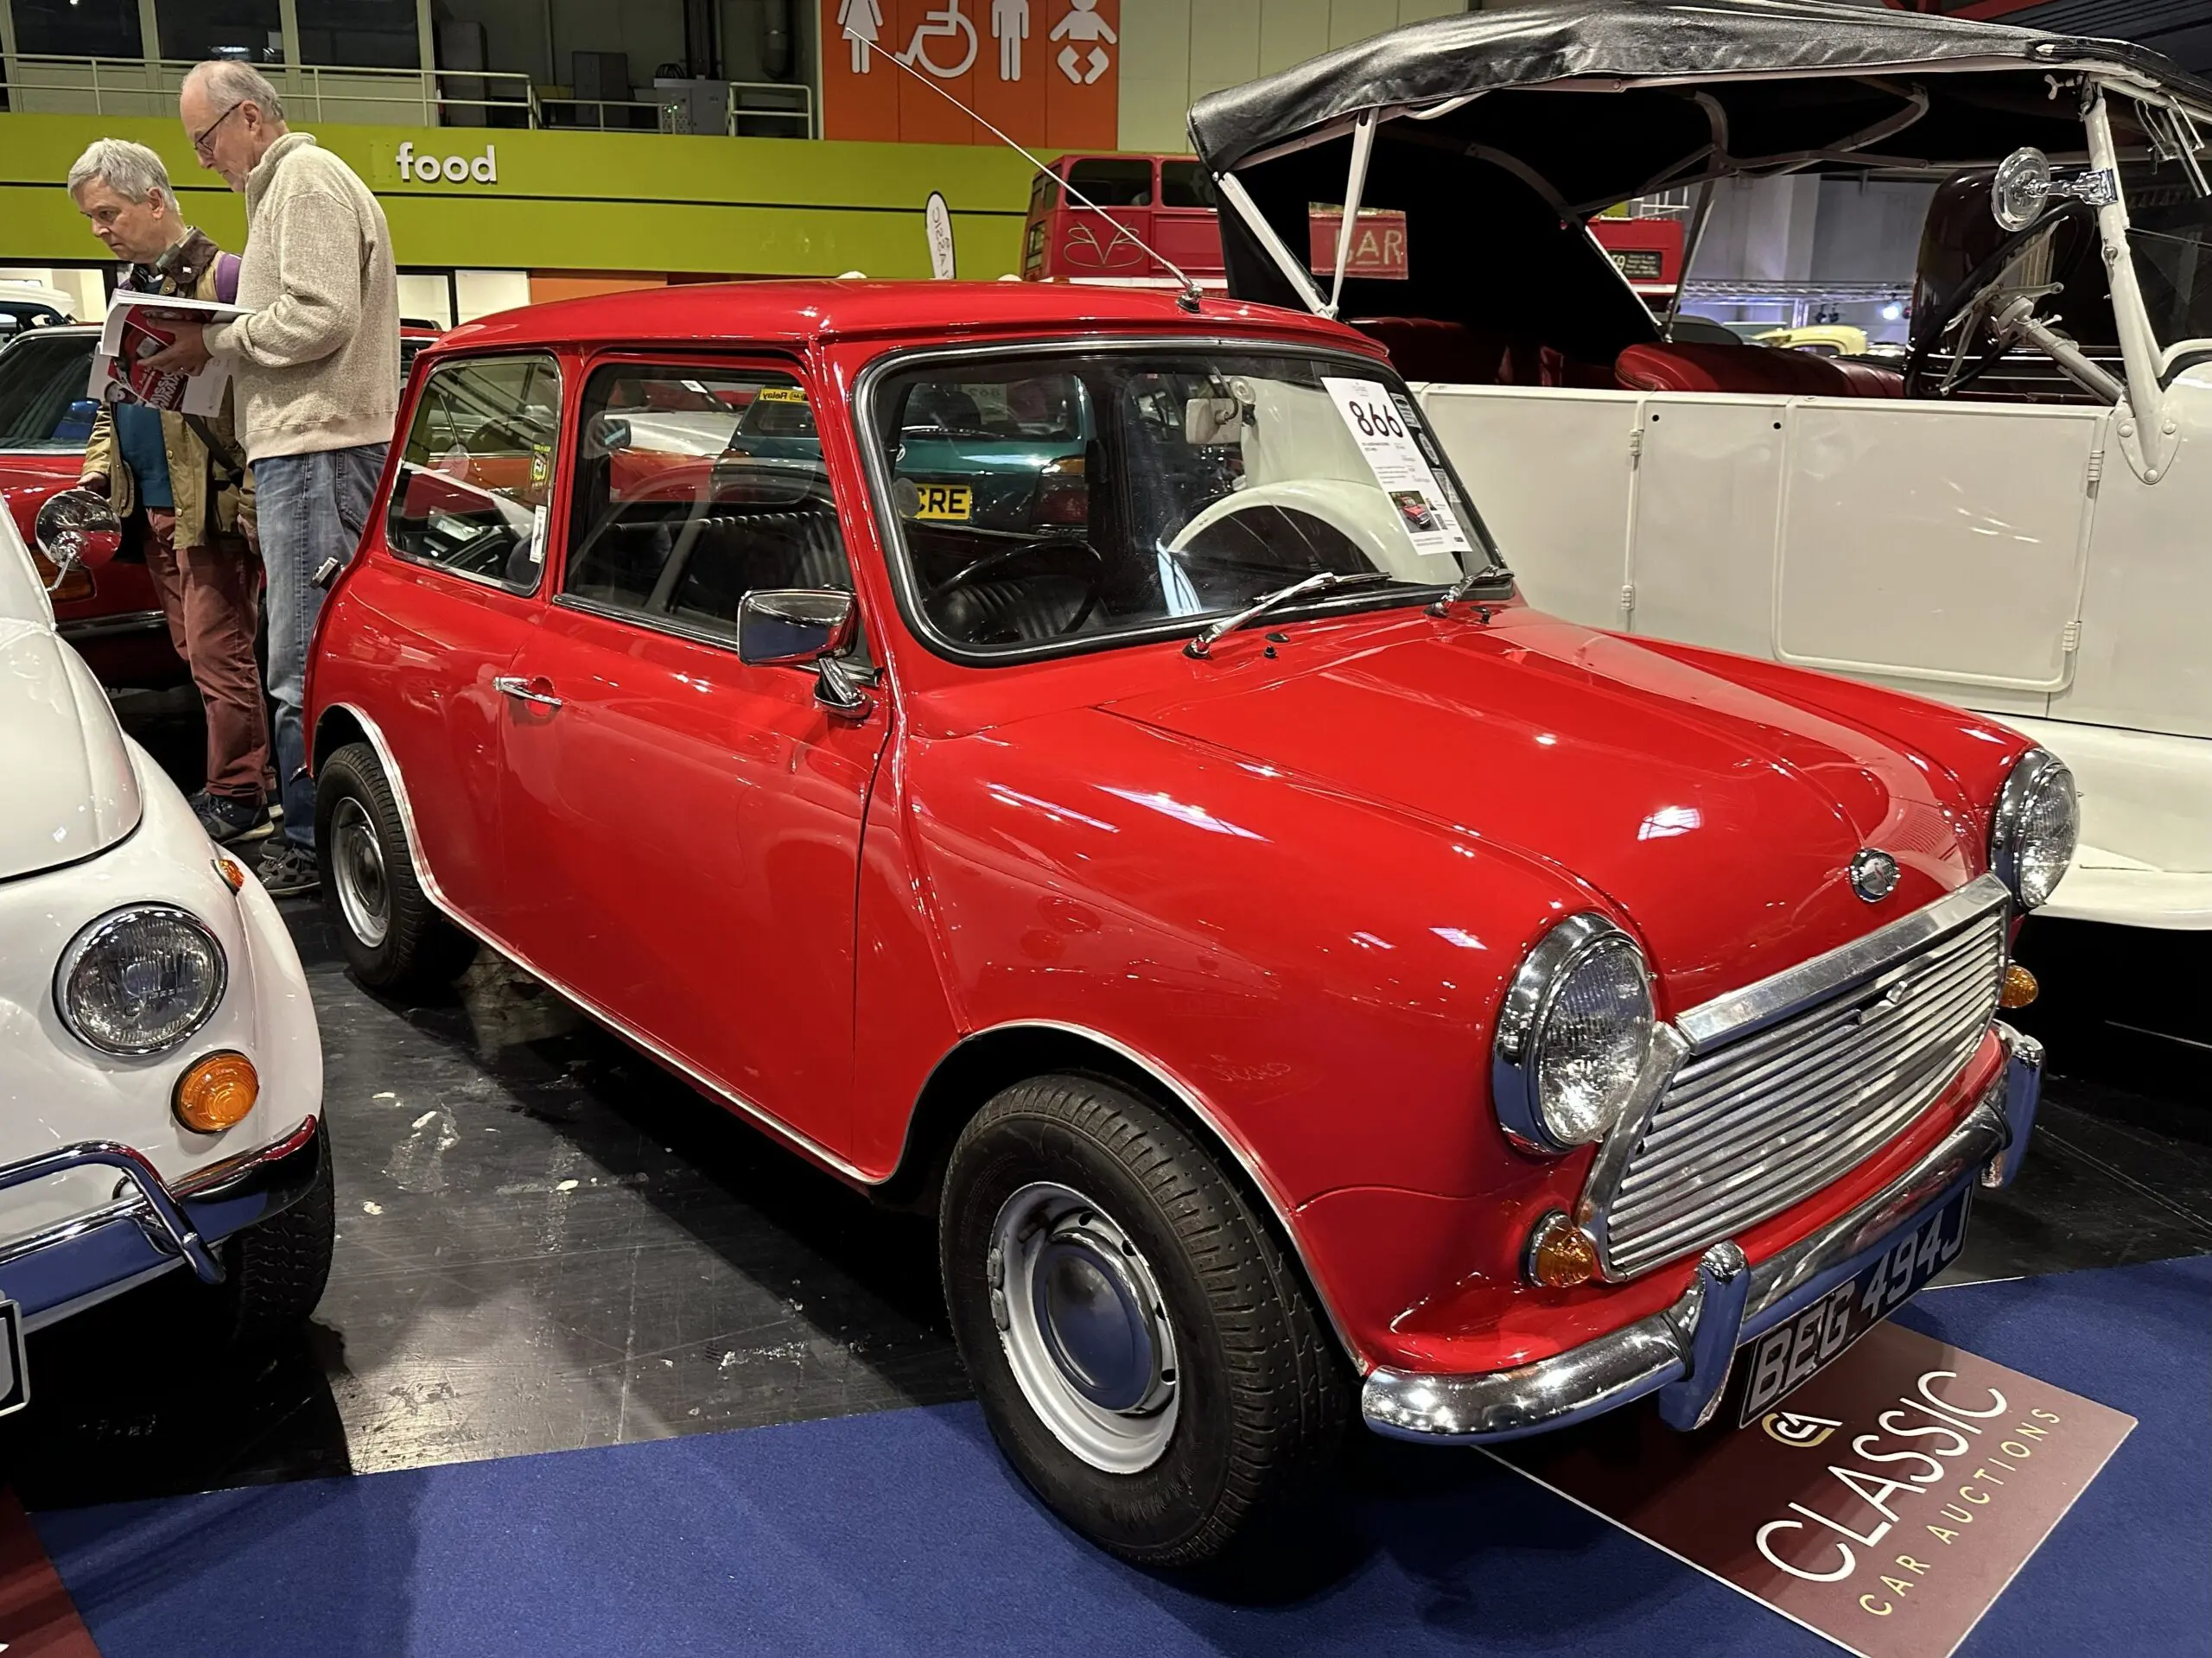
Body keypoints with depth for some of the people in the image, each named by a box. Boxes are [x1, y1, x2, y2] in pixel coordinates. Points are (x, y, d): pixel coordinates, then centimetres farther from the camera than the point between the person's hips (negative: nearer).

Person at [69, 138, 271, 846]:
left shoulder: (220, 275, -8)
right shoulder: (130, 285, 18)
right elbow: (113, 394, 26)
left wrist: (252, 495, -22)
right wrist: (97, 470, 12)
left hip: (210, 506, -8)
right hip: (153, 506, 9)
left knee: (218, 654, -7)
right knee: (197, 653, 11)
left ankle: (237, 799, 1)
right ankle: (235, 780, 20)